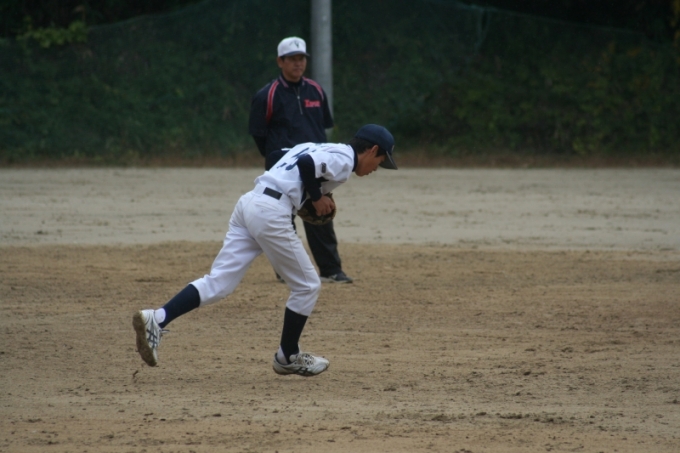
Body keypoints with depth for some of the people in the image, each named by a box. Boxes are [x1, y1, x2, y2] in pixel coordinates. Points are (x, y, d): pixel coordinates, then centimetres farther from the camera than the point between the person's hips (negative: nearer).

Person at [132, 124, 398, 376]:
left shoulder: (323, 149, 27)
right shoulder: (344, 159, -3)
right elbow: (306, 163, -18)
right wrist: (317, 197, -5)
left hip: (249, 203, 9)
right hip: (271, 214, -9)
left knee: (219, 283, 1)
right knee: (307, 286, 8)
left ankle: (156, 320, -15)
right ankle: (288, 357, 20)